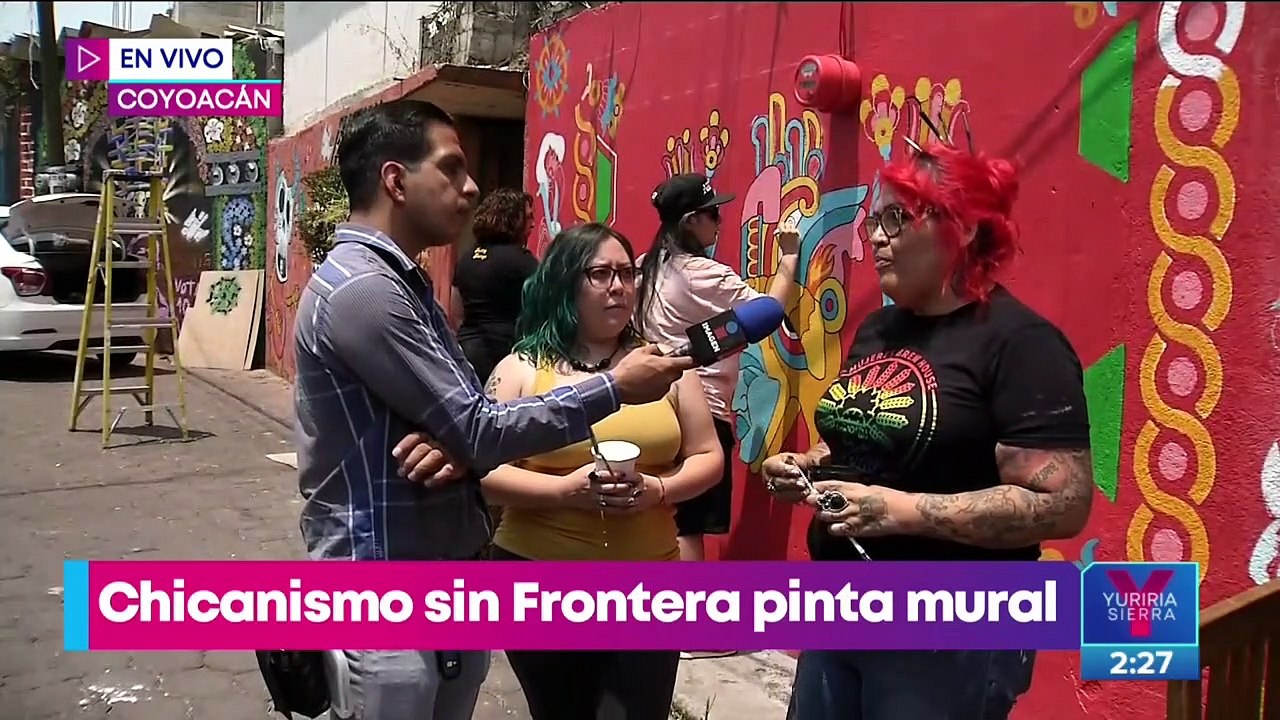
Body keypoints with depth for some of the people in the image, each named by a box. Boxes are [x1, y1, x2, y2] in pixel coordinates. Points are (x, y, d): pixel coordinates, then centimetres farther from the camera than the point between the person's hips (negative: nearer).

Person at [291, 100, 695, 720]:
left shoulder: (402, 282, 12)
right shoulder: (360, 291, -20)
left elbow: (461, 418, 12)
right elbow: (480, 431, -20)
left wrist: (464, 450, -12)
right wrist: (614, 388, -13)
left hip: (450, 581, 9)